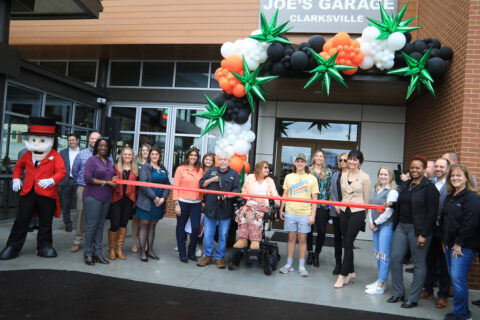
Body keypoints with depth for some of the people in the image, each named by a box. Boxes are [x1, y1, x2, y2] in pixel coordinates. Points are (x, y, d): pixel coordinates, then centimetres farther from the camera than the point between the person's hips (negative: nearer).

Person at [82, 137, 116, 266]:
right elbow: (87, 178, -14)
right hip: (93, 197, -6)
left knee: (100, 226, 9)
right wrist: (105, 182, -13)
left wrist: (114, 179, 1)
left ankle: (97, 252, 17)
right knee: (92, 225, -4)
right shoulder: (92, 160, -6)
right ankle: (88, 253, 8)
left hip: (106, 197, 6)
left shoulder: (109, 161, 14)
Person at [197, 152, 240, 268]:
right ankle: (208, 256, 22)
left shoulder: (234, 174, 4)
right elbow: (201, 184, 9)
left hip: (225, 209, -1)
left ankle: (219, 258, 20)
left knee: (223, 235, 6)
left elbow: (237, 190, -3)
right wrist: (211, 180, -7)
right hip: (210, 208, 2)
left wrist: (228, 195, -22)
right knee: (208, 234, 8)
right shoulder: (211, 171, 9)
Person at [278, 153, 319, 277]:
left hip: (305, 213, -1)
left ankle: (301, 266, 14)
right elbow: (285, 195, 14)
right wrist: (281, 209, 11)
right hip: (290, 212, 2)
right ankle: (289, 264, 17)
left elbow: (314, 198, 1)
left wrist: (313, 215, -5)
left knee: (302, 239, 4)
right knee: (291, 238, 8)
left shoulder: (312, 178, 1)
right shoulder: (289, 177, 8)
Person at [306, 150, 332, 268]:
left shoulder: (328, 172, 7)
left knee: (322, 231, -2)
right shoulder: (308, 170, 6)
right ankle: (310, 252, 25)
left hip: (322, 205, 0)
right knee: (309, 229, 7)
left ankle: (316, 254, 15)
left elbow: (330, 189, 6)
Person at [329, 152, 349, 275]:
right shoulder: (335, 175, 13)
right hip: (336, 210, 5)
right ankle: (338, 263, 20)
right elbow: (332, 191, 10)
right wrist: (336, 204, -3)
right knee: (337, 236, 10)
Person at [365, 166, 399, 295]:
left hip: (386, 225, -8)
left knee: (384, 255, -6)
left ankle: (380, 286, -1)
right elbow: (371, 206, 15)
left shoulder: (392, 191, -11)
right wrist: (371, 222, 3)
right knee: (378, 254, 13)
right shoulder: (375, 189, 13)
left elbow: (388, 212, -14)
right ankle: (380, 280, 25)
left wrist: (375, 222, -8)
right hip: (376, 225, 8)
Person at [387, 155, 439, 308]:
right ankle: (398, 293, 20)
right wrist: (392, 204, 5)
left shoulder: (429, 187, -9)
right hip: (401, 226, 7)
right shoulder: (405, 185, 13)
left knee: (419, 264, 3)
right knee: (395, 258, 6)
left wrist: (424, 234, -17)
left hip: (418, 229, -7)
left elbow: (431, 213, -13)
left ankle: (413, 298, 14)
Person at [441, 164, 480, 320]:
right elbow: (444, 220, 20)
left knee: (458, 278, -9)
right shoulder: (449, 197, 15)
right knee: (453, 277, 11)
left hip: (464, 247, -8)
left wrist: (459, 244, -16)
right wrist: (445, 241, 13)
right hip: (449, 245, 8)